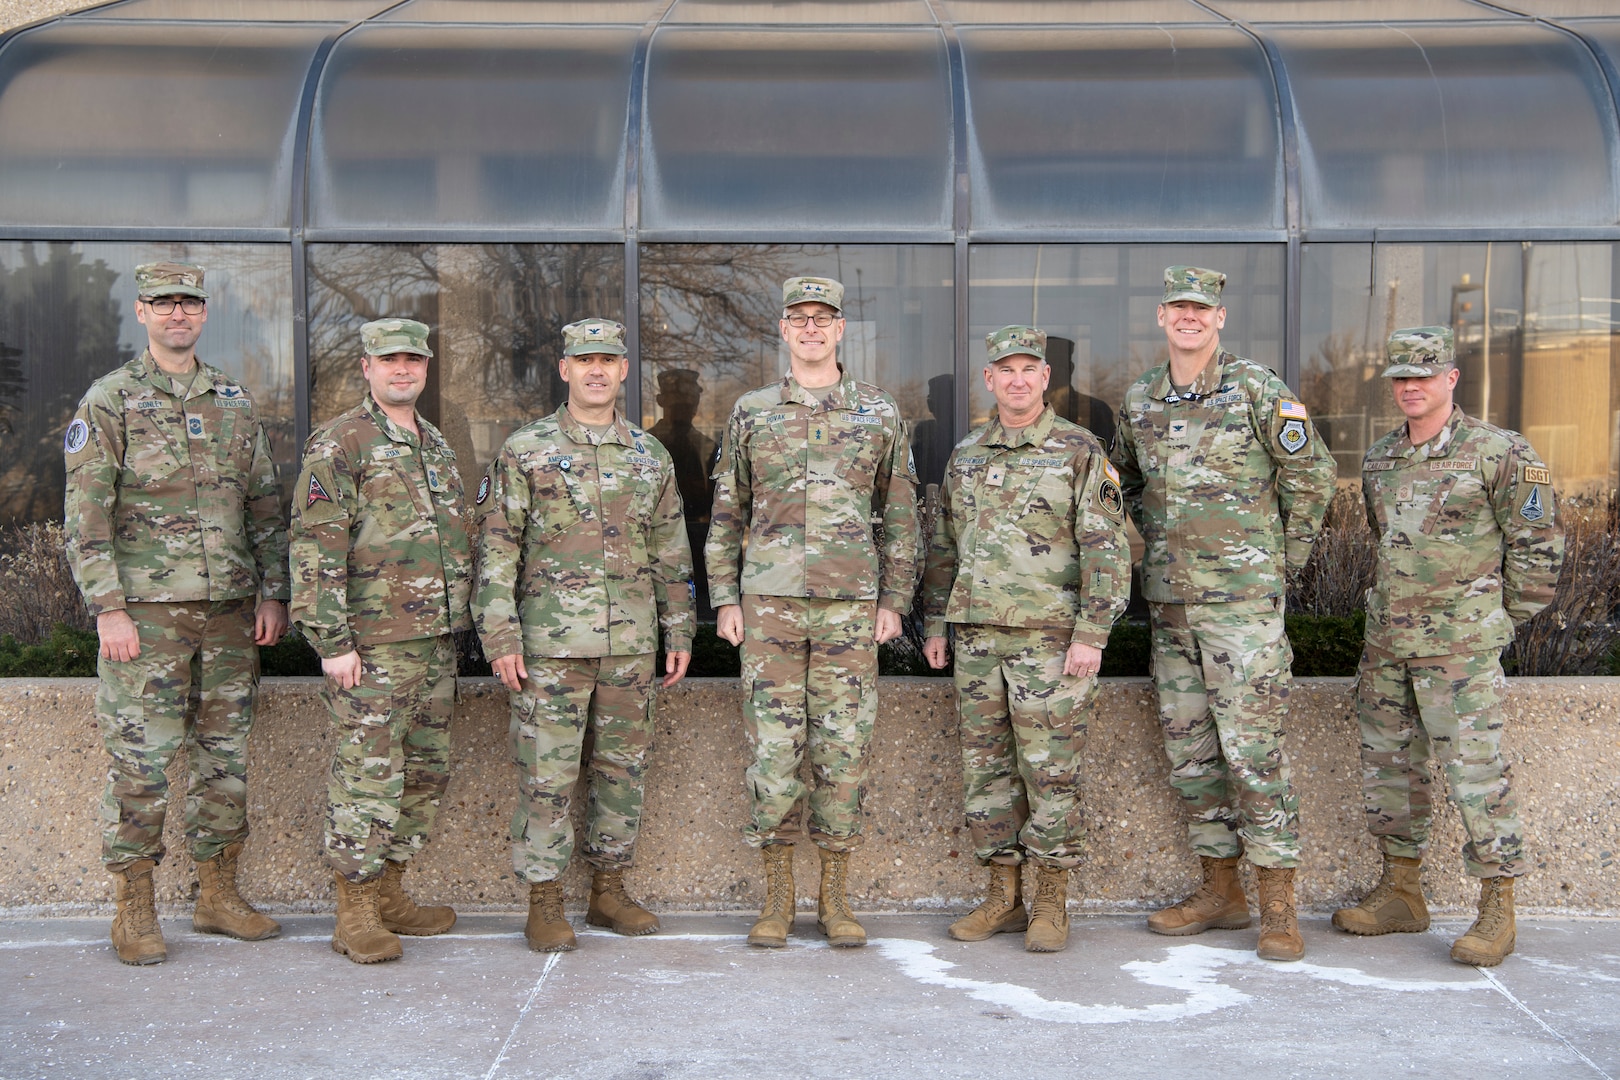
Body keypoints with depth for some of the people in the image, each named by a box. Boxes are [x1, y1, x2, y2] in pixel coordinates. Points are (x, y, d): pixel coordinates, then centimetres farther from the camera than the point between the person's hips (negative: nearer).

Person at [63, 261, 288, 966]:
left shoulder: (235, 402, 13)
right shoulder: (109, 401, -1)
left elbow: (265, 506, 14)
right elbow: (85, 515, -6)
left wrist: (273, 592, 6)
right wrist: (108, 609, -13)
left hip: (230, 612, 5)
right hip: (147, 612, -4)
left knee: (226, 757, 9)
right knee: (140, 764, -1)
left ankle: (218, 895, 21)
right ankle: (133, 912, 10)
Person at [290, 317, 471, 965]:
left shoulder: (436, 445, 17)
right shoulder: (338, 444, -7)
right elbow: (315, 548, -13)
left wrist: (457, 621, 20)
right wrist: (333, 640, -18)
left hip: (436, 641, 8)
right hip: (372, 643, -8)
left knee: (425, 774, 12)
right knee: (368, 776, -4)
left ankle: (391, 893, 23)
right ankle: (356, 914, 5)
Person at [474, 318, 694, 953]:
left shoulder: (651, 455, 11)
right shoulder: (525, 451, 0)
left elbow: (671, 552, 15)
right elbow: (495, 549, -4)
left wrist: (680, 633, 11)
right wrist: (500, 636, -10)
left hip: (631, 644, 4)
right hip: (551, 643, -4)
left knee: (623, 769, 9)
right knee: (547, 775, -1)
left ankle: (609, 891, 22)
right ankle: (545, 904, 10)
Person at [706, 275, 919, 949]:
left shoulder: (879, 412, 9)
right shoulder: (752, 412, 9)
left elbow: (900, 515, 10)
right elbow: (727, 514, 11)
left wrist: (894, 600, 2)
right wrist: (725, 600, 3)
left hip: (851, 603, 0)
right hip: (769, 602, 0)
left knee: (843, 748, 2)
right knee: (772, 748, 0)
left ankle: (835, 898, 13)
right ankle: (777, 898, 11)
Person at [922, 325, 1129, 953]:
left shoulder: (1080, 452, -3)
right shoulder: (965, 456, 13)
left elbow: (1106, 548, -8)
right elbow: (942, 547, 19)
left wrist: (1091, 634, -14)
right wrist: (934, 624, 14)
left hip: (1049, 638, -5)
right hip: (976, 637, 5)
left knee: (1050, 771, -1)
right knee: (985, 770, 8)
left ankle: (1052, 904, 10)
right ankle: (1003, 898, 18)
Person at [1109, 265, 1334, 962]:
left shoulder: (1257, 390, -4)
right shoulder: (1139, 401, 11)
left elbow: (1311, 474, 0)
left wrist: (1284, 560, 3)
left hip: (1243, 596, -6)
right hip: (1169, 600, 6)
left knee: (1251, 744, -8)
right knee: (1188, 747, 9)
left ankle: (1278, 903, -1)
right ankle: (1220, 890, 20)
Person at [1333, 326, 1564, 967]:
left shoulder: (1499, 452, -7)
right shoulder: (1378, 459, 12)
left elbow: (1537, 543, -3)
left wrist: (1504, 618, 2)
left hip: (1460, 645, -6)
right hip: (1385, 640, 7)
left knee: (1473, 769, -6)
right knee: (1386, 765, 10)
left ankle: (1497, 912, 5)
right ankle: (1401, 894, 23)